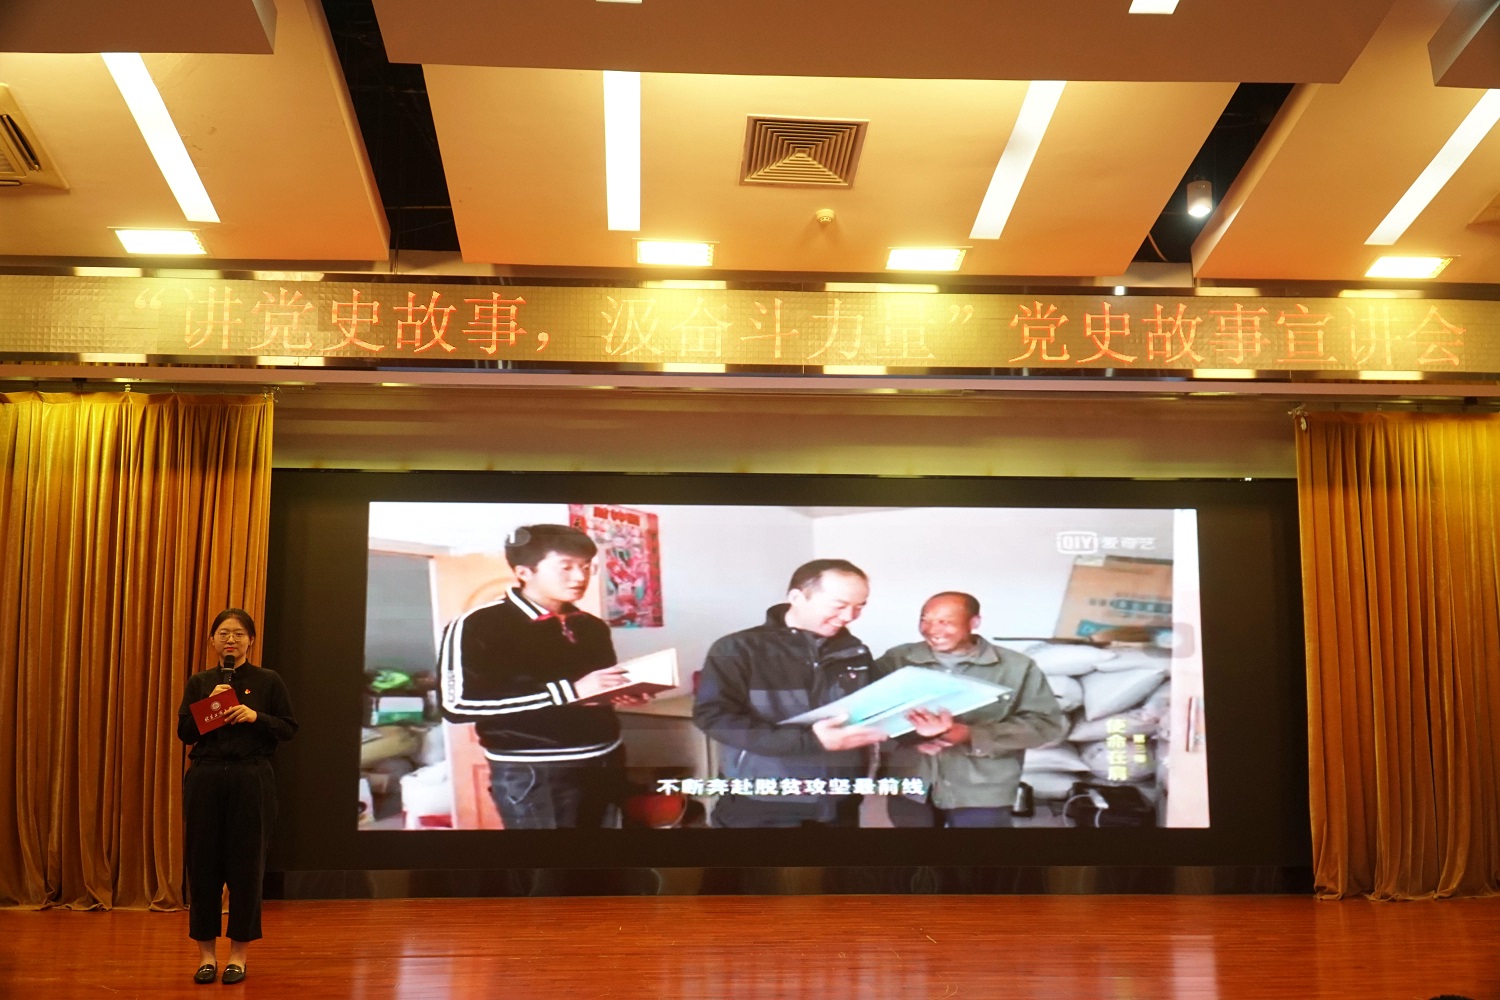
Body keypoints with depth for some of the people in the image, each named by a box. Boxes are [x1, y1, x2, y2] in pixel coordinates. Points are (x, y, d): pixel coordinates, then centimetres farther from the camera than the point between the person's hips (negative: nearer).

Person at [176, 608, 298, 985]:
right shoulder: (199, 682, 9)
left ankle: (239, 953, 12)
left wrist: (256, 717, -15)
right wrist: (209, 704, -11)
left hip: (251, 780, -2)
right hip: (205, 779, 2)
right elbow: (184, 733, 4)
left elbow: (289, 728, 1)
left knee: (246, 865, 2)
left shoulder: (268, 681, 2)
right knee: (203, 864, 4)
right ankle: (205, 951, 15)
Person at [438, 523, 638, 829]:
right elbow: (458, 703, -21)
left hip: (604, 763, 6)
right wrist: (569, 691, -21)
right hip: (533, 775, -6)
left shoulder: (593, 627, 13)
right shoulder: (478, 626, -10)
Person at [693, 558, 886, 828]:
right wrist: (808, 740, -26)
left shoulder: (856, 653, 9)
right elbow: (715, 716, -18)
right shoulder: (739, 649, -7)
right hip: (760, 811, -5)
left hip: (839, 808, 5)